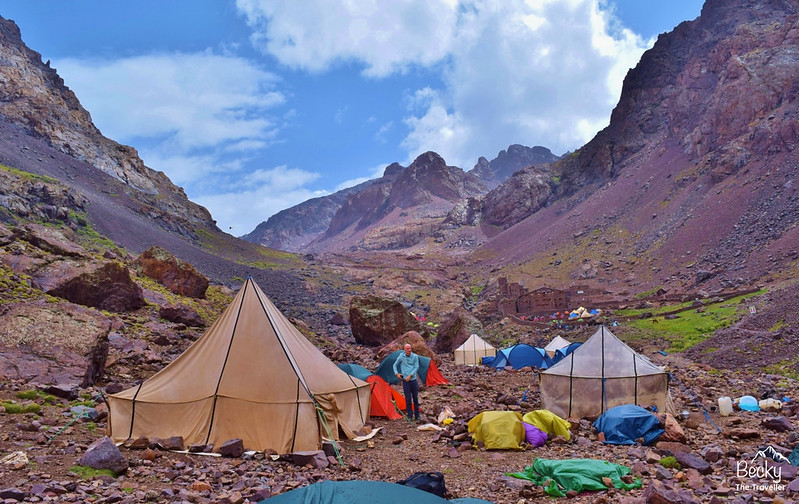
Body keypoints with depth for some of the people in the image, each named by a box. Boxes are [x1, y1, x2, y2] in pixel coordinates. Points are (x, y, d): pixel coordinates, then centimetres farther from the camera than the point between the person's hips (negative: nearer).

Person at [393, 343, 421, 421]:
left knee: (415, 398, 8)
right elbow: (395, 365, 10)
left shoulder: (415, 356, -1)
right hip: (405, 381, -1)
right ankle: (409, 415, 10)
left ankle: (417, 415, 20)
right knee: (408, 399, -1)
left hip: (413, 380, 1)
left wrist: (410, 375, -12)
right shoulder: (401, 357, -2)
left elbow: (416, 367, -3)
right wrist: (396, 373, -4)